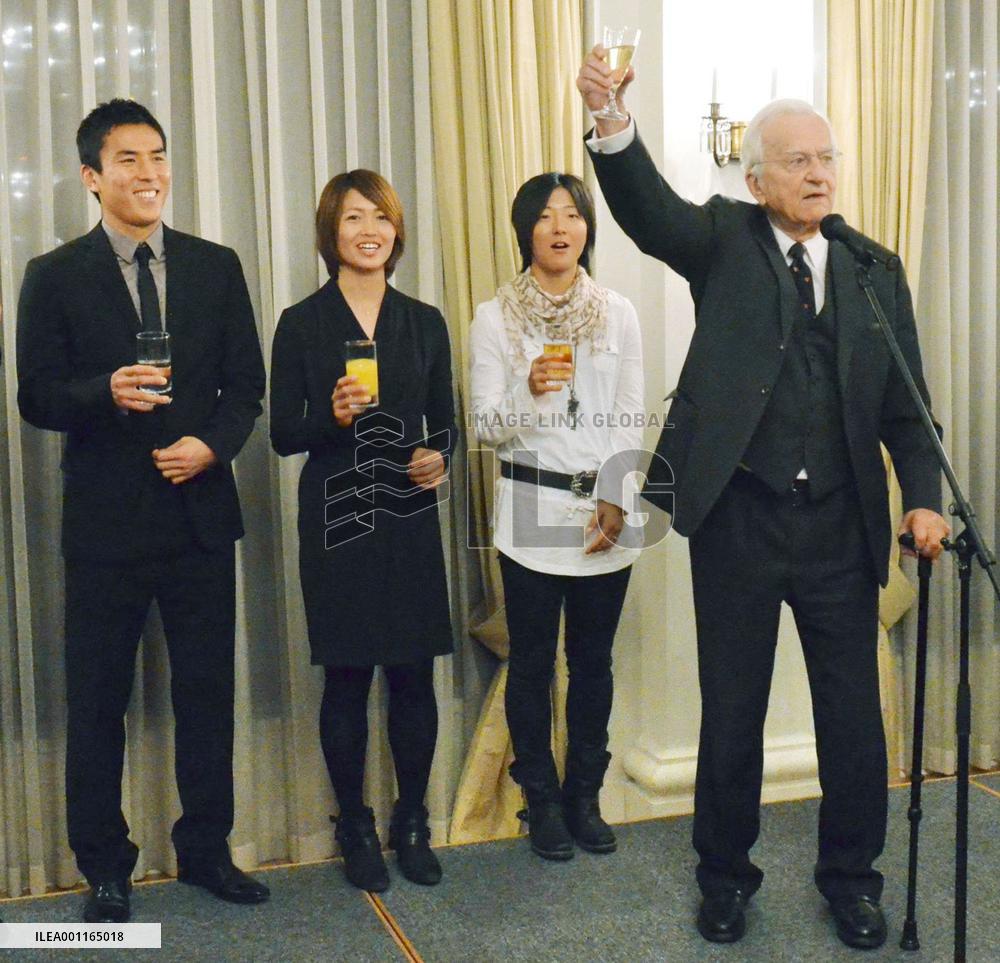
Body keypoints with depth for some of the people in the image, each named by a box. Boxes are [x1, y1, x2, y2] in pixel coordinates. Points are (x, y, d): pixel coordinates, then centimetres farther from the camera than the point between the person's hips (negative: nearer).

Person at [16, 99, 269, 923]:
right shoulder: (55, 276, 0)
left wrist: (212, 444, -12)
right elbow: (36, 397, -4)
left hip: (202, 512, 2)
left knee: (208, 691, 11)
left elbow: (246, 384, 7)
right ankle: (104, 869, 23)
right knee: (97, 701, 7)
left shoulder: (216, 267, 7)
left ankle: (206, 848, 28)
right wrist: (108, 392, -23)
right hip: (106, 519, -2)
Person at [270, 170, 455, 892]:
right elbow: (284, 434, -1)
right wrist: (333, 416, -20)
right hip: (337, 518, -2)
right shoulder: (302, 324, 1)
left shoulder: (424, 322, 8)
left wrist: (439, 455, -8)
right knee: (347, 678, 5)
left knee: (415, 676, 5)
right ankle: (355, 826, 22)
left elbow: (444, 421, 13)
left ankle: (413, 823, 23)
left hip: (410, 516, 2)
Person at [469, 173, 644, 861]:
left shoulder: (617, 313, 5)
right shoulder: (495, 318, 0)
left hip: (606, 517, 2)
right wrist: (530, 391, -22)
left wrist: (615, 502, -5)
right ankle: (543, 800, 21)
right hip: (532, 515, -2)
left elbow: (630, 420, 5)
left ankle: (585, 797, 25)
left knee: (593, 661, 10)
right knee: (533, 662, 5)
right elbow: (487, 429, -3)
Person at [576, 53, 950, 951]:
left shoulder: (875, 271, 8)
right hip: (738, 522, -2)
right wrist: (610, 118, -36)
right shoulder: (724, 240, 2)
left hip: (841, 526, 2)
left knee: (853, 713, 10)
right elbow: (648, 208, -18)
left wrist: (925, 498, -7)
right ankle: (725, 874, 30)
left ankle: (850, 874, 32)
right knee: (731, 712, 10)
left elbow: (904, 403, 7)